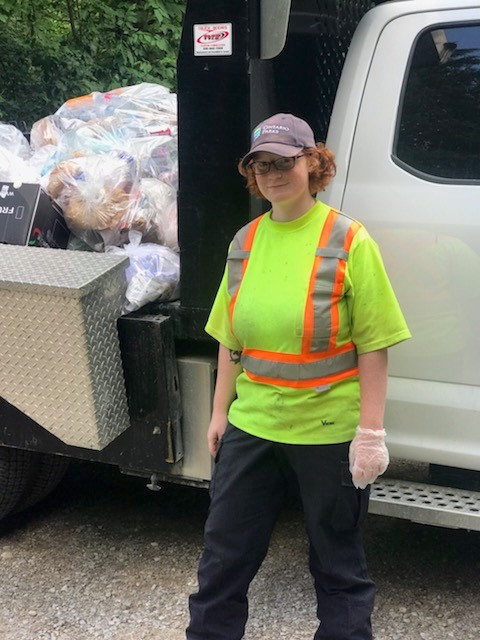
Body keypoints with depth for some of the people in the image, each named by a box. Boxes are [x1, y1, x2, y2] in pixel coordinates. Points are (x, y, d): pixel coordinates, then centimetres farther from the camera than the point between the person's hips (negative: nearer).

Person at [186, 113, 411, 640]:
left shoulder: (348, 240, -9)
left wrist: (370, 431, -13)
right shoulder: (246, 241, 6)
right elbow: (230, 339, 12)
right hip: (251, 424, 5)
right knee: (224, 551, 14)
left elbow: (372, 346, -10)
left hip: (328, 430, -4)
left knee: (336, 560, 12)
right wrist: (220, 411, 11)